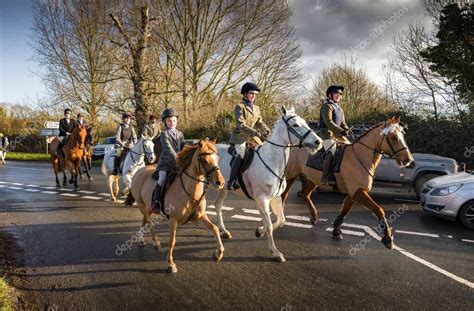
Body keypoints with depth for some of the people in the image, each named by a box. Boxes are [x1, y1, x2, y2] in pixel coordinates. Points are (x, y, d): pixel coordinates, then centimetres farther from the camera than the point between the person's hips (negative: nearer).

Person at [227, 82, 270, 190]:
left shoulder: (256, 108, 14)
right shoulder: (240, 106, -8)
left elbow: (260, 122, 10)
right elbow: (240, 124, -18)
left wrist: (267, 131, -11)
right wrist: (255, 132, -28)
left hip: (252, 136, 7)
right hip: (240, 136, -7)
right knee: (241, 155, -25)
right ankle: (231, 181, -18)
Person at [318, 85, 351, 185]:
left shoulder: (340, 109, 22)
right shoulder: (327, 106, -6)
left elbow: (343, 123, 21)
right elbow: (328, 122, -20)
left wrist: (346, 129, -3)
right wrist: (341, 131, -28)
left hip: (338, 135, 10)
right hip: (327, 134, -9)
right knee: (331, 152, -29)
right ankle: (325, 177, -30)